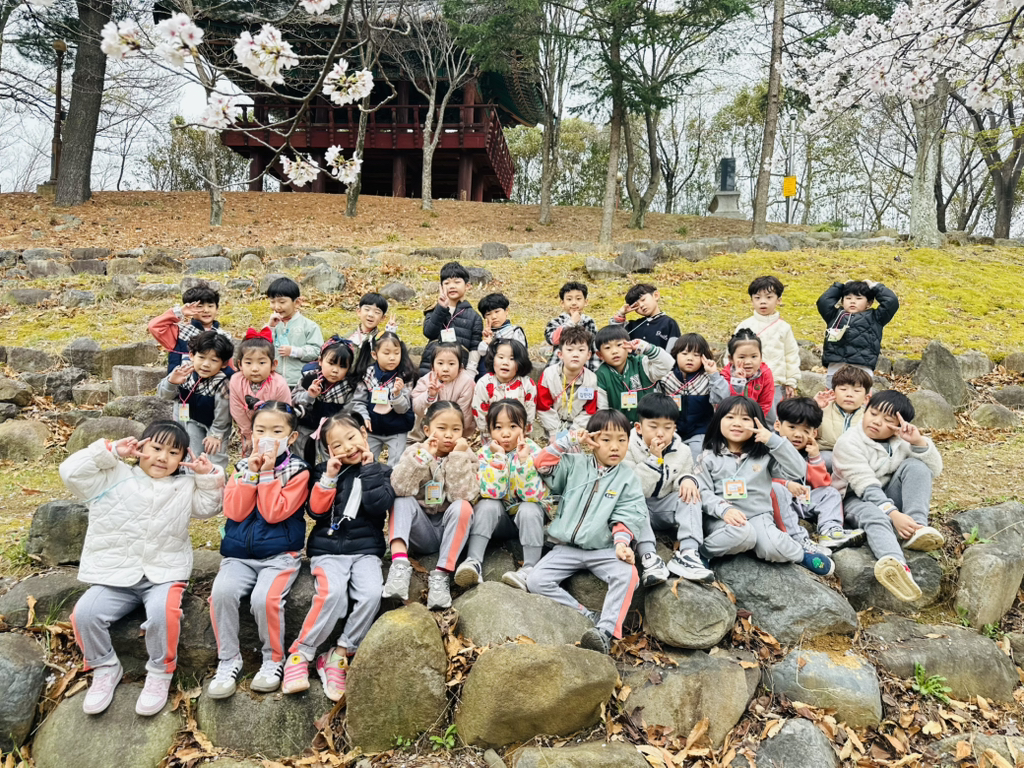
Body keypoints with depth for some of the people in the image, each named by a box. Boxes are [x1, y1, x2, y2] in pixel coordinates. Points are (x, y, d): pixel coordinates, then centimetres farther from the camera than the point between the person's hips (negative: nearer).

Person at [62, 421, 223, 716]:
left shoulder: (185, 486, 10)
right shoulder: (114, 477, 4)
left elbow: (209, 506, 10)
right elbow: (71, 472, -5)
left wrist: (209, 476, -3)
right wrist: (111, 451, -8)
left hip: (163, 575, -1)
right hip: (114, 576, 1)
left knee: (163, 612, -32)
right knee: (85, 612, -24)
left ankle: (160, 672, -7)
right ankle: (105, 669, 3)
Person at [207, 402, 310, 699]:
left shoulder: (297, 470, -1)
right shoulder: (242, 467, 11)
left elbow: (274, 513, -12)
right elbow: (234, 512, -2)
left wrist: (267, 473, -13)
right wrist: (251, 473, -9)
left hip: (279, 555, -3)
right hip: (239, 554, 3)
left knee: (264, 597, -29)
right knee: (222, 591, -26)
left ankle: (273, 660, -2)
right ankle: (228, 660, -6)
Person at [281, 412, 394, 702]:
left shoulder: (380, 471, 9)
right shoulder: (325, 471, 10)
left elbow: (379, 506, -8)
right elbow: (315, 510, -2)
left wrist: (369, 469, -5)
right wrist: (329, 477, -11)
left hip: (365, 549, 1)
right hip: (328, 549, -1)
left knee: (371, 594, -27)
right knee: (333, 592, -30)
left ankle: (338, 656, -12)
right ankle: (300, 654, -12)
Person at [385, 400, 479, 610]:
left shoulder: (466, 456, -3)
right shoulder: (415, 452, -2)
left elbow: (462, 495, -20)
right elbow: (398, 488, -21)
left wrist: (458, 456, -24)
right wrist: (424, 454, -26)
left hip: (450, 532, -1)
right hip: (420, 531, 1)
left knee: (462, 507, -29)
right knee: (403, 501, -24)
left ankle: (441, 575, -28)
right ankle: (400, 564, -39)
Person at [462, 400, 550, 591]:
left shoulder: (533, 451, -14)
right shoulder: (485, 453, -10)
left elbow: (532, 496, -24)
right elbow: (491, 493, -24)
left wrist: (523, 459, -31)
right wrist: (499, 457, -28)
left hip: (528, 515, -1)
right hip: (499, 518, 1)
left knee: (529, 509, -32)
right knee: (488, 505, -28)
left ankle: (529, 569, -29)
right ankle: (473, 562, -31)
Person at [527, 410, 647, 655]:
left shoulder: (627, 478, 4)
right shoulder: (575, 465, 6)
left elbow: (626, 516, -2)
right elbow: (542, 464, -5)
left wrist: (621, 542, -20)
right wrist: (567, 441, -11)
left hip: (603, 549, -1)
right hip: (567, 548, 1)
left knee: (627, 574, -31)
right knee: (536, 581, -19)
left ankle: (605, 632, -33)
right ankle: (588, 616, -17)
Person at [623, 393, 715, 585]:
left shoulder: (682, 451, -2)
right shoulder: (629, 449, -14)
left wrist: (687, 479, -21)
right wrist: (653, 459, -28)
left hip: (664, 507, 3)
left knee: (689, 495, -22)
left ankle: (687, 553, -32)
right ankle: (648, 557, -44)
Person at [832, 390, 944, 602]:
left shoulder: (902, 439, 2)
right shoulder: (848, 443, -16)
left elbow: (934, 470, -5)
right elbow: (867, 487, -25)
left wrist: (918, 441, -22)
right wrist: (893, 514, -38)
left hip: (890, 496, 6)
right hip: (856, 498, -5)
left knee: (916, 465, -19)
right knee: (874, 516, -40)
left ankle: (917, 528, -31)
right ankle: (895, 564, -72)